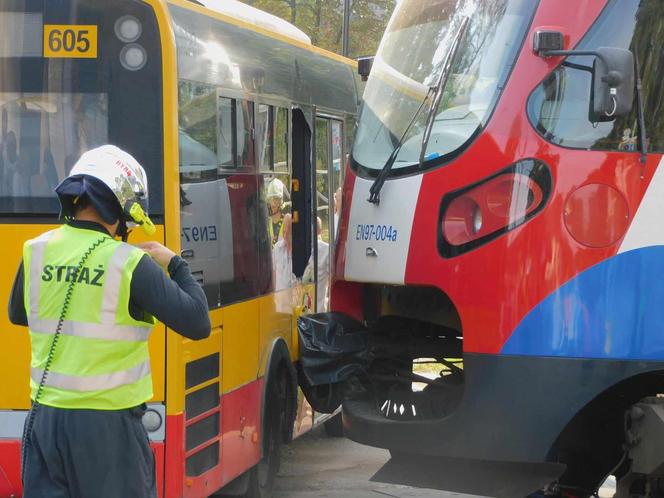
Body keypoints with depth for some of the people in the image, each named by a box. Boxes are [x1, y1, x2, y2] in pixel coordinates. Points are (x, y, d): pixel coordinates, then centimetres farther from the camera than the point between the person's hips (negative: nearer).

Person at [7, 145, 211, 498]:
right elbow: (197, 324, -10)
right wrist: (174, 265, 3)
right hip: (107, 425, -4)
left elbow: (17, 315, 20)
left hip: (45, 416, 4)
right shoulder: (131, 264, -13)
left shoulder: (35, 252, 2)